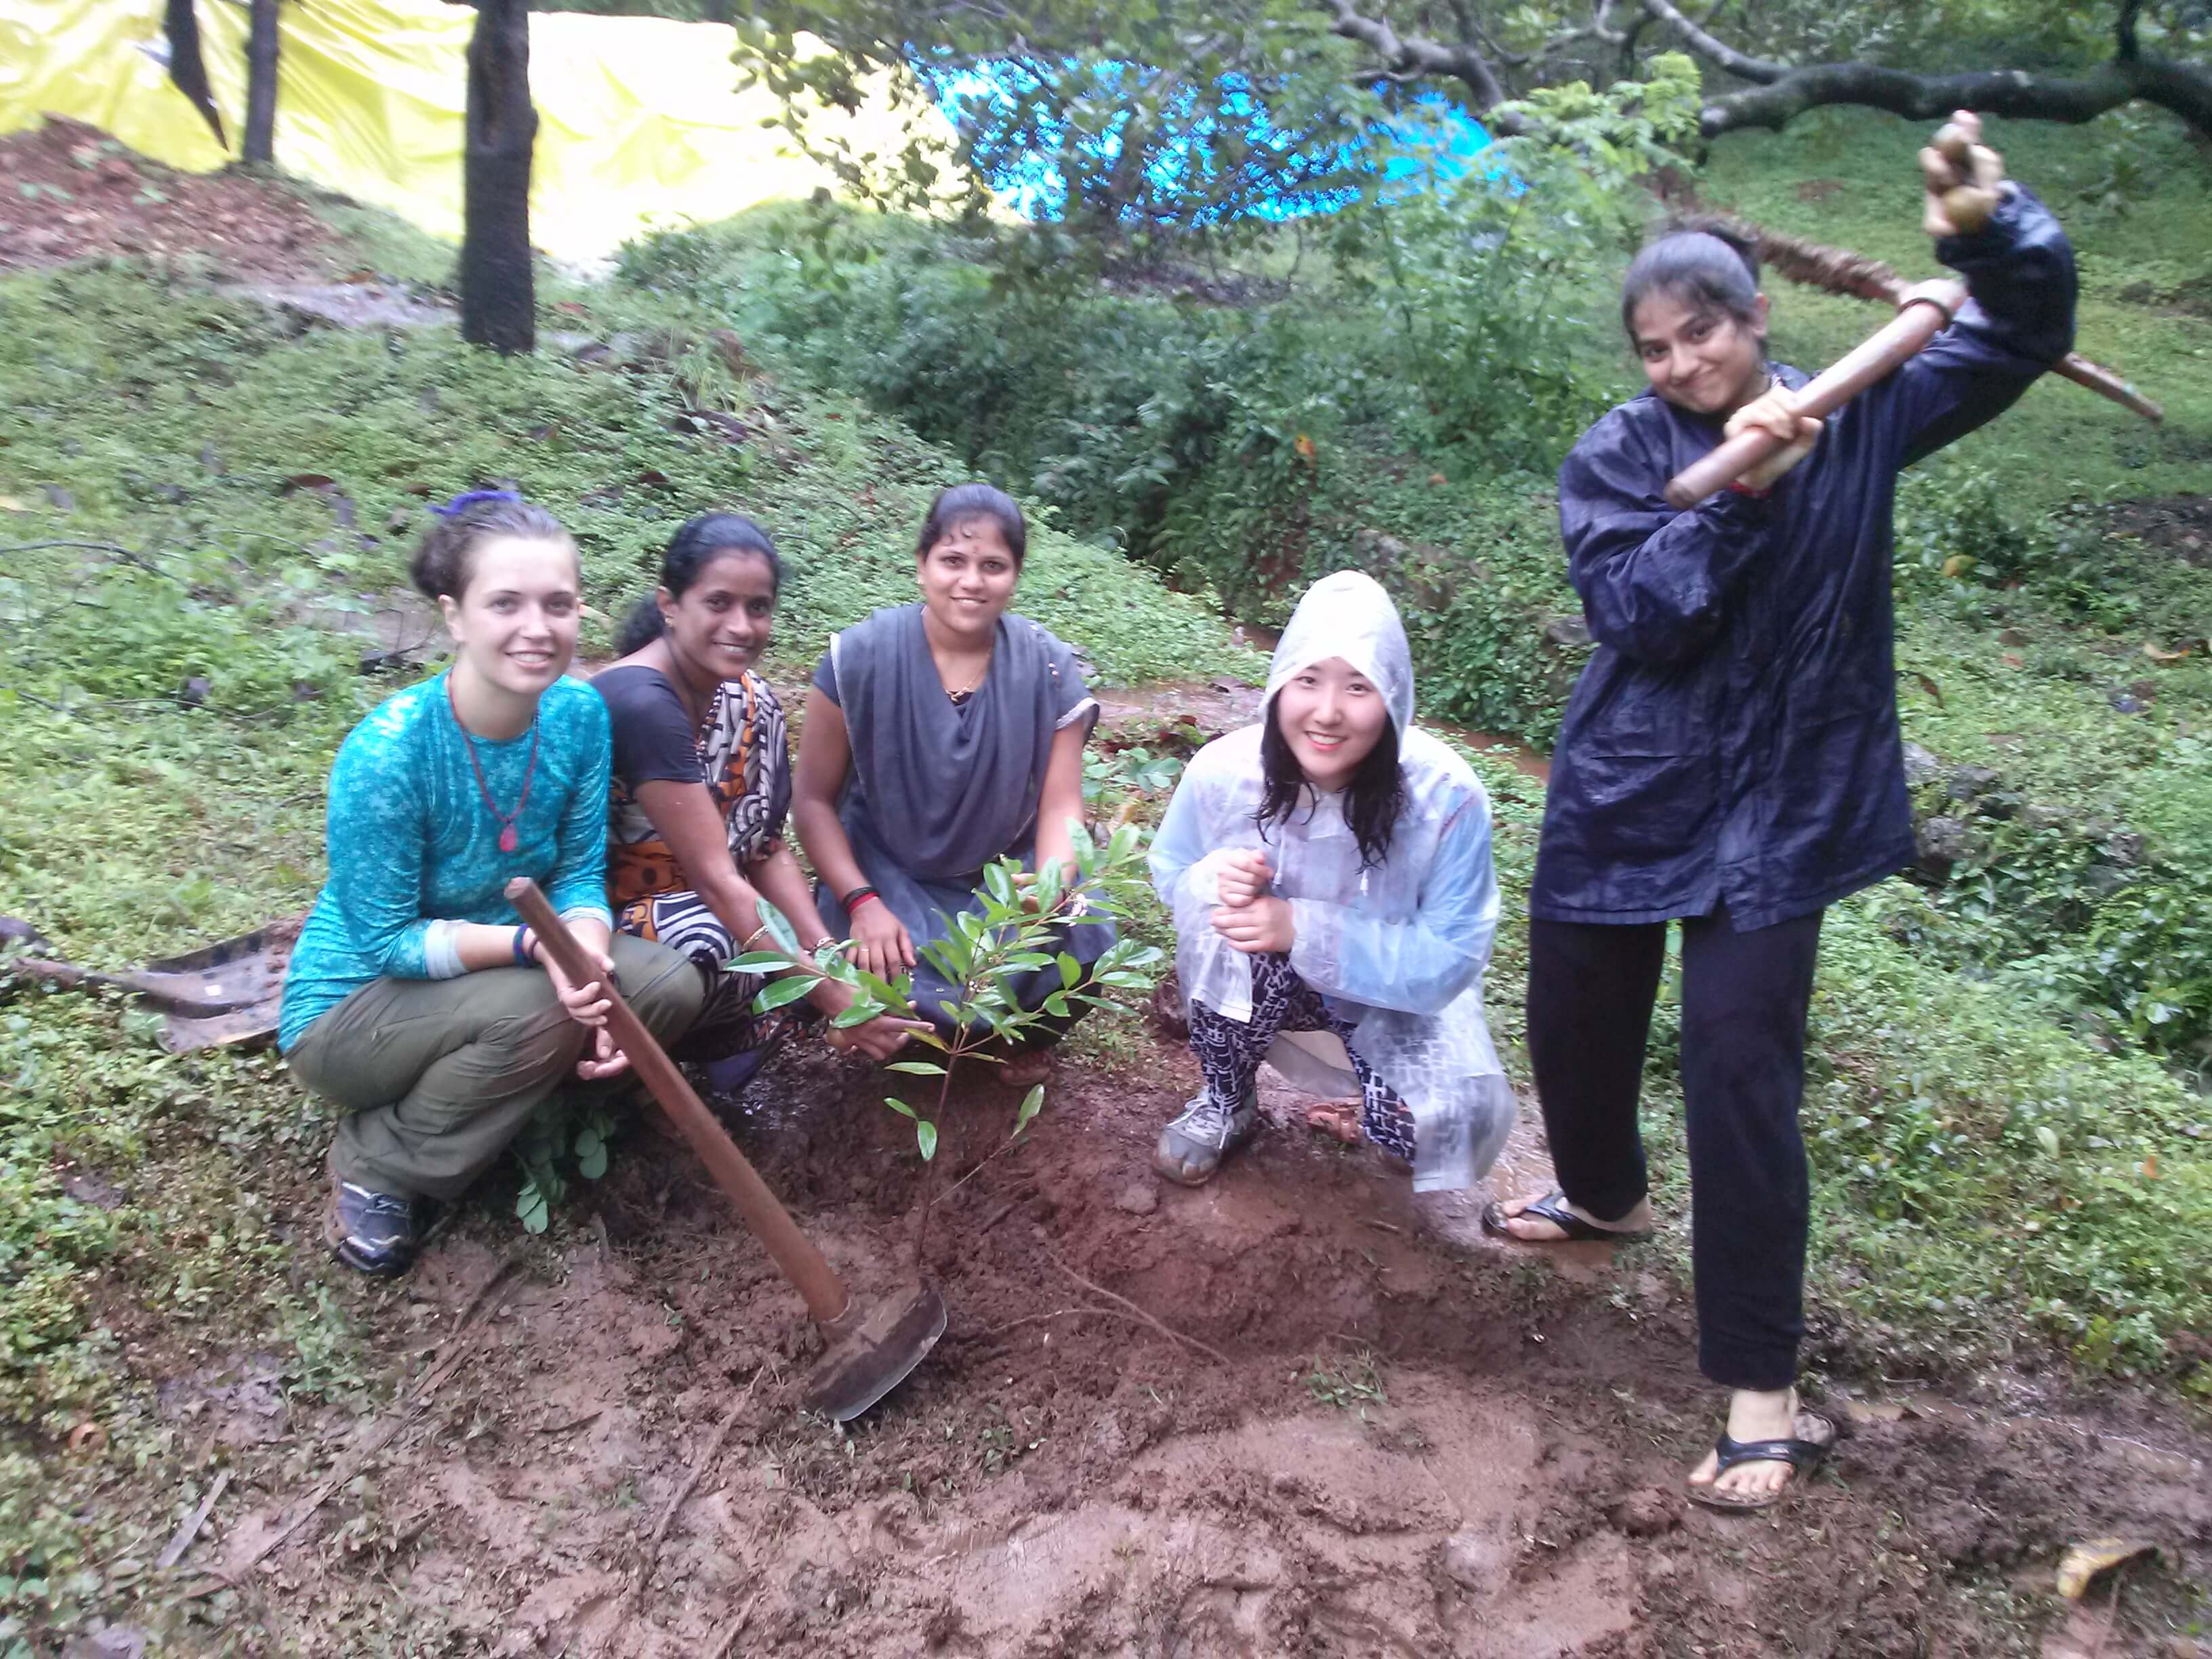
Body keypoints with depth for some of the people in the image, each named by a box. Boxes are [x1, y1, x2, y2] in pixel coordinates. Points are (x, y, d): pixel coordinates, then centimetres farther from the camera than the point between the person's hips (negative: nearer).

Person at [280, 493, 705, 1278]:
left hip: (503, 968, 6)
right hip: (354, 1004, -5)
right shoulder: (388, 751, -30)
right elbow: (382, 941, -23)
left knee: (667, 984, -17)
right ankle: (374, 1162, -5)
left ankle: (494, 1109, 6)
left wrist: (588, 958, -28)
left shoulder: (579, 711, -14)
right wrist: (536, 946, -34)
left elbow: (581, 873, -7)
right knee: (537, 1012, -32)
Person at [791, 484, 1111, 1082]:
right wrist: (861, 903, -21)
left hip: (1006, 877, 1)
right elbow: (814, 799, -8)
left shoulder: (1049, 669, -10)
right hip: (888, 875, -1)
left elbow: (1060, 808, -10)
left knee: (1083, 942, -26)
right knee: (880, 966, -30)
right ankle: (917, 1031, 11)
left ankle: (1028, 1039, 12)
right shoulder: (859, 658, -14)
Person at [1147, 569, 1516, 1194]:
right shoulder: (1223, 770, -23)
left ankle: (1358, 1090, 13)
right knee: (1228, 902, -32)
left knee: (1465, 1119, -26)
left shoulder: (1446, 796, -28)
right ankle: (1226, 1103, -5)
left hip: (1397, 997, 0)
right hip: (1251, 988, 1)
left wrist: (1303, 929, -36)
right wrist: (1214, 878, -32)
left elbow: (1451, 957, -25)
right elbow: (1169, 874, -5)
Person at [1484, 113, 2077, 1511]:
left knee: (1740, 1074, -10)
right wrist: (1736, 497, -29)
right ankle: (1606, 1195, 51)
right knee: (1574, 1024, 17)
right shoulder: (1616, 458, -5)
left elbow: (2027, 334, -4)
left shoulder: (1854, 417, -2)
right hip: (1626, 790, 3)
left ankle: (1766, 1394, 4)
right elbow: (1633, 612, -17)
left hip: (1780, 807, -2)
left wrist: (1992, 230, -23)